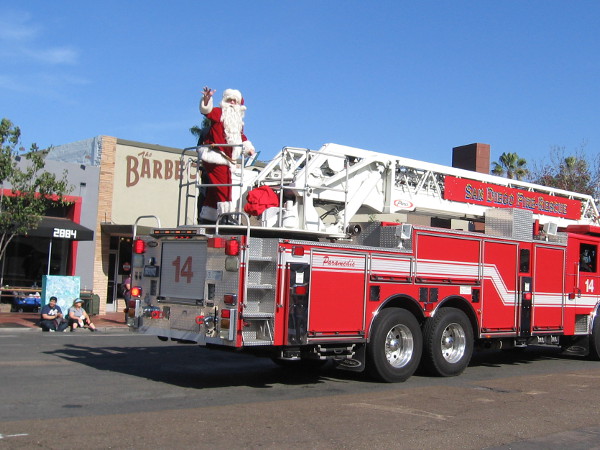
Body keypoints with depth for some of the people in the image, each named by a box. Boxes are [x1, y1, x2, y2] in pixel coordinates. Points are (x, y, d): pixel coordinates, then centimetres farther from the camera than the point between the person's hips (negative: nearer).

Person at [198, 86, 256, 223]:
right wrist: (206, 100, -37)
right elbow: (207, 111, -17)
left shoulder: (238, 120, 25)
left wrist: (248, 147, 15)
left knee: (214, 189, 8)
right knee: (223, 184, -18)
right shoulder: (219, 112, 2)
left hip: (226, 159, 8)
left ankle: (206, 218, 12)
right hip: (215, 155, -8)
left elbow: (241, 136, 32)